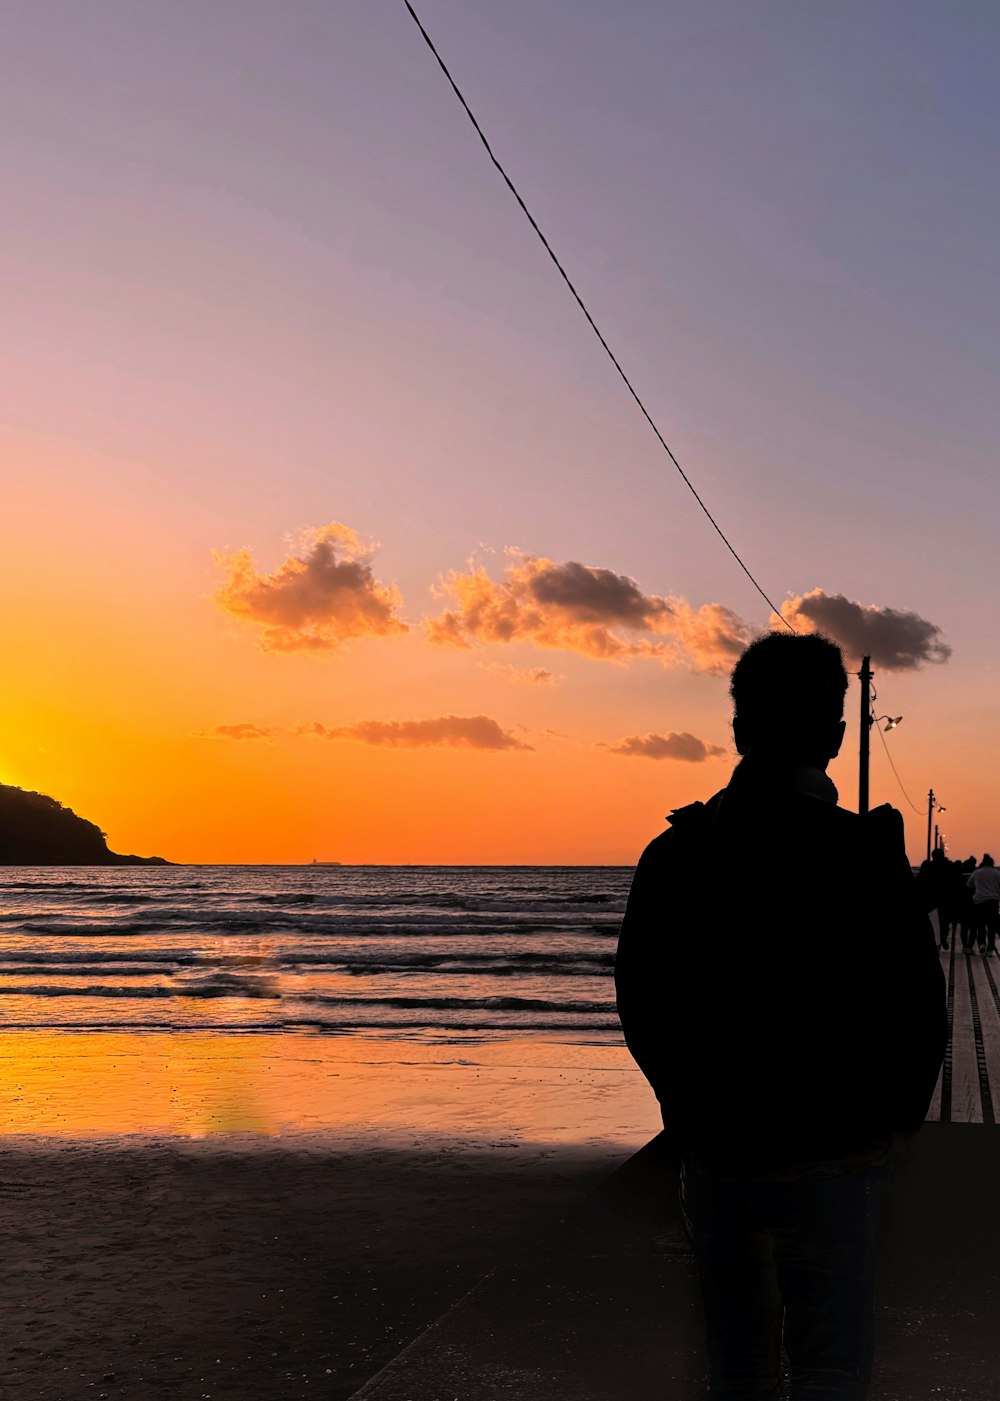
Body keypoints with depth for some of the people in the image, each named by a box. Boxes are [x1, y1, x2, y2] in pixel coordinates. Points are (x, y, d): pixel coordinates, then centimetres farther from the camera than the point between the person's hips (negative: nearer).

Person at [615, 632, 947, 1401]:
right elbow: (920, 1012, -8)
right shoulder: (868, 854, -13)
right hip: (830, 1162, -4)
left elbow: (640, 1007, 4)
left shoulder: (673, 854, -3)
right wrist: (894, 1120, 9)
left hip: (714, 1155, 4)